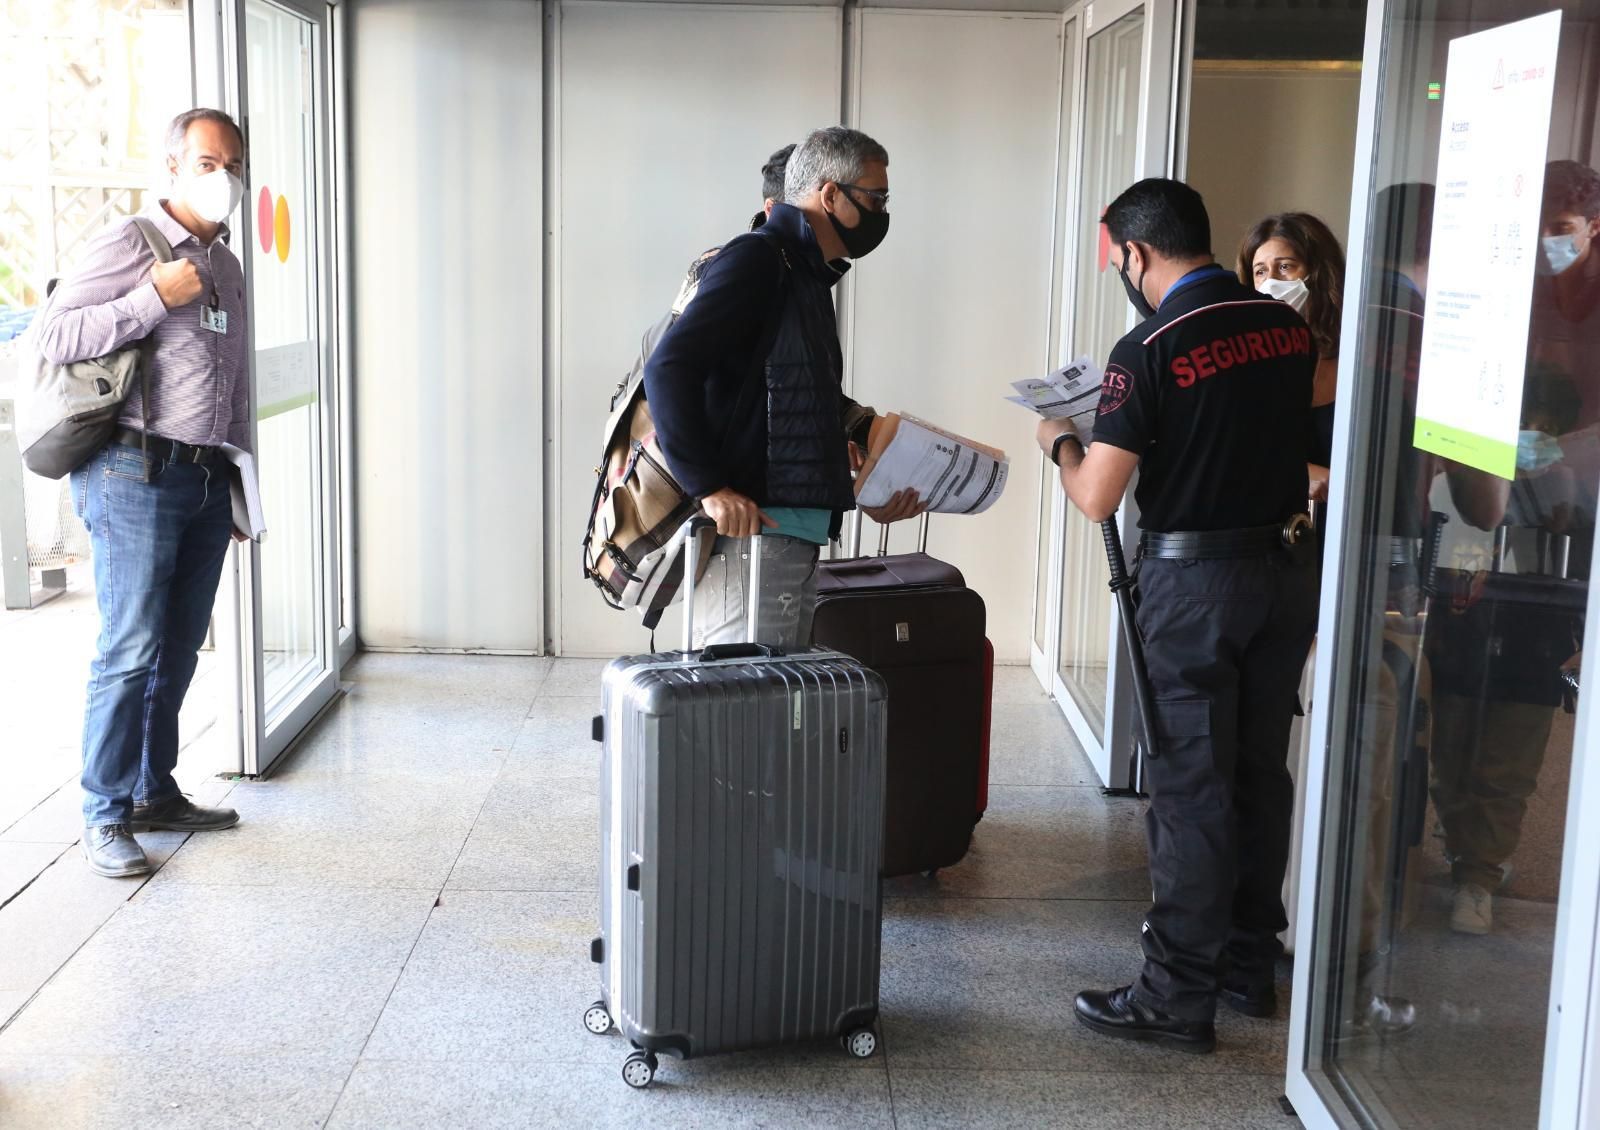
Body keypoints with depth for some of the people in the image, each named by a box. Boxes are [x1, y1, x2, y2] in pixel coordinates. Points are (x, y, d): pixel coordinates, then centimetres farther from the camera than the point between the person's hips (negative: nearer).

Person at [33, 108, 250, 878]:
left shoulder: (226, 266, 19)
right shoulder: (129, 246, -4)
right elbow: (54, 335, -13)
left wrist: (240, 486, 23)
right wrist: (154, 298, -17)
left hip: (208, 481, 7)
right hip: (139, 474, -7)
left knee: (179, 649, 11)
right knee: (132, 649, -7)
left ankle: (155, 792, 22)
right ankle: (106, 817, 0)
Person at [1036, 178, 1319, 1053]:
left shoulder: (1150, 350, -16)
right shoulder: (1288, 328, 3)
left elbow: (1096, 497, -16)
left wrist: (1060, 443, 5)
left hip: (1195, 579, -6)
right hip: (1286, 566, 6)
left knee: (1190, 785, 0)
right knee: (1260, 773, 15)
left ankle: (1180, 996, 8)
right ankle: (1250, 963, 28)